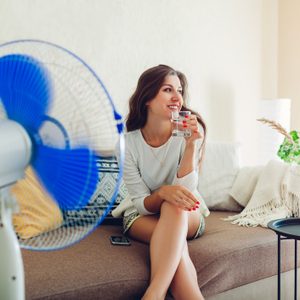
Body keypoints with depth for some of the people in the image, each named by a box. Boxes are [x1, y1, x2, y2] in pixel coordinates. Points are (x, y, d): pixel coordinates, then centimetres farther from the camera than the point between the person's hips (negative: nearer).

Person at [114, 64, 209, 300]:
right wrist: (163, 193, -38)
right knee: (174, 237, -36)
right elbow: (142, 203, -14)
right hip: (143, 216, 0)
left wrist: (191, 145, -34)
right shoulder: (128, 143, -15)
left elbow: (185, 191, -21)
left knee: (175, 207, -37)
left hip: (188, 217, 0)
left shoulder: (191, 131, -15)